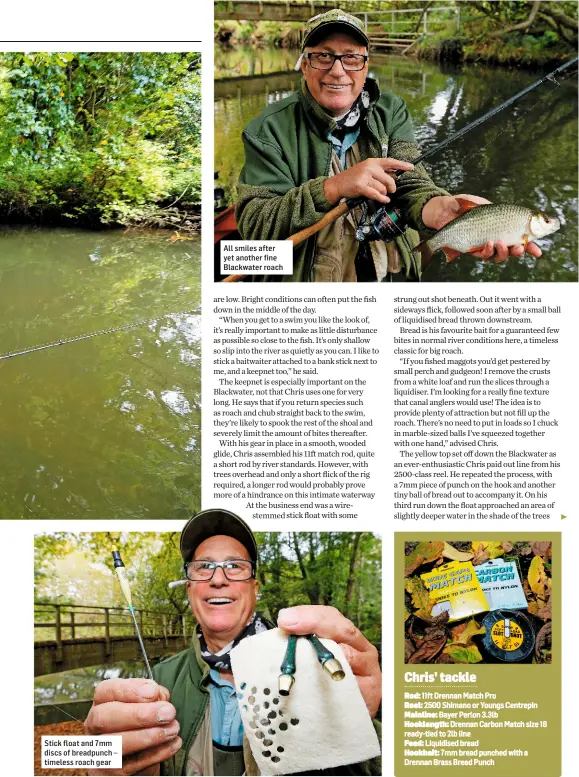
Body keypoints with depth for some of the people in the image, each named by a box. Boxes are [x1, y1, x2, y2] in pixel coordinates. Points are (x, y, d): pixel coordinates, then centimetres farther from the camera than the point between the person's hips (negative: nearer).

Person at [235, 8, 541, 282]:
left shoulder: (391, 112, 3)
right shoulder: (269, 130, -8)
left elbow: (409, 184, -10)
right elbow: (253, 224, -15)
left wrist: (443, 209, -34)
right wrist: (332, 188, -28)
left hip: (393, 273, 3)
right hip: (305, 276, -2)